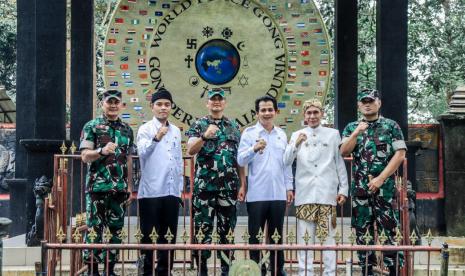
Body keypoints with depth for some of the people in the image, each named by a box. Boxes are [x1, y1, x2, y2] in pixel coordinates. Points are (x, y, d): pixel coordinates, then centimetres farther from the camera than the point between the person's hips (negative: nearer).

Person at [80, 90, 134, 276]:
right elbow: (85, 156, -5)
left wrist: (129, 186, 14)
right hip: (97, 187, -4)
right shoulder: (92, 126, 1)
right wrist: (102, 151, -23)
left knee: (116, 230, 7)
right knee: (95, 229, -3)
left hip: (119, 188, 4)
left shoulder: (127, 130, 15)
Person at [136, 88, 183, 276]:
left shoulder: (176, 131, 15)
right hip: (151, 191, -5)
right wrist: (156, 138, -36)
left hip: (171, 191, 5)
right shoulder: (145, 129, -2)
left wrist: (180, 187, 16)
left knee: (169, 236, 10)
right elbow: (142, 152, -19)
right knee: (148, 234, 1)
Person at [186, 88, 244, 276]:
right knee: (203, 229, -1)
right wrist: (205, 136, -25)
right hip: (204, 185, -3)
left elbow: (239, 158, 14)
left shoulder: (234, 127, 13)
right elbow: (190, 150, -9)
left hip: (228, 186, 3)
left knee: (227, 229, 6)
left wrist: (242, 184, 8)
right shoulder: (199, 124, 4)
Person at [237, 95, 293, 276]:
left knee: (276, 234, 10)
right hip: (256, 194, -3)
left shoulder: (282, 134, 12)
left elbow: (287, 163, 16)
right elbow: (241, 161, -9)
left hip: (278, 194, 3)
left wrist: (289, 187, 12)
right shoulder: (249, 133, -1)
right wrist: (254, 148, -26)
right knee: (255, 235, 3)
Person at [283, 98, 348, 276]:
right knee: (305, 237, 1)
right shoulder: (297, 135, 12)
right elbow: (286, 162, 2)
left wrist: (343, 189, 4)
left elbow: (340, 163, 9)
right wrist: (296, 144, -13)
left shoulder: (333, 134, 9)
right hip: (305, 194, 1)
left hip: (327, 193, -1)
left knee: (328, 236, -1)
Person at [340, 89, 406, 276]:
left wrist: (380, 179, -11)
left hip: (385, 186, -3)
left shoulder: (391, 126, 3)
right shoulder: (352, 128, 12)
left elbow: (400, 154, -4)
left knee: (389, 229, -6)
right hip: (359, 187, 3)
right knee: (362, 231, 5)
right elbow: (343, 152, 0)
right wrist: (356, 133, -14)